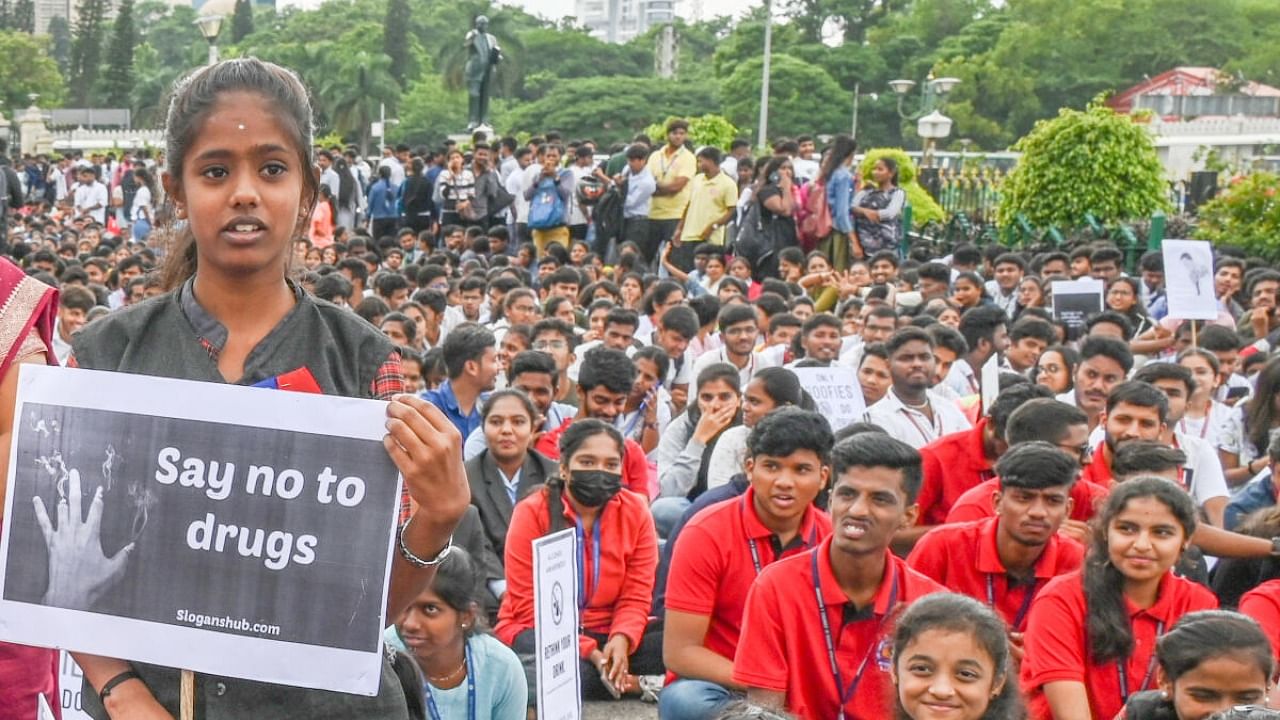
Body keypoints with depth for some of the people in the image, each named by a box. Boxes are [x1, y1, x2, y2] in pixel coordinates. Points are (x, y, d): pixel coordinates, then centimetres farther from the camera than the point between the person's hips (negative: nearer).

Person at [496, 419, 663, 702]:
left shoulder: (636, 511, 0)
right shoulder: (531, 512, -9)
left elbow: (635, 597, -2)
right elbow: (527, 606, -11)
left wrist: (621, 640, -25)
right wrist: (588, 651, -23)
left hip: (606, 637, 2)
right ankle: (639, 685, -21)